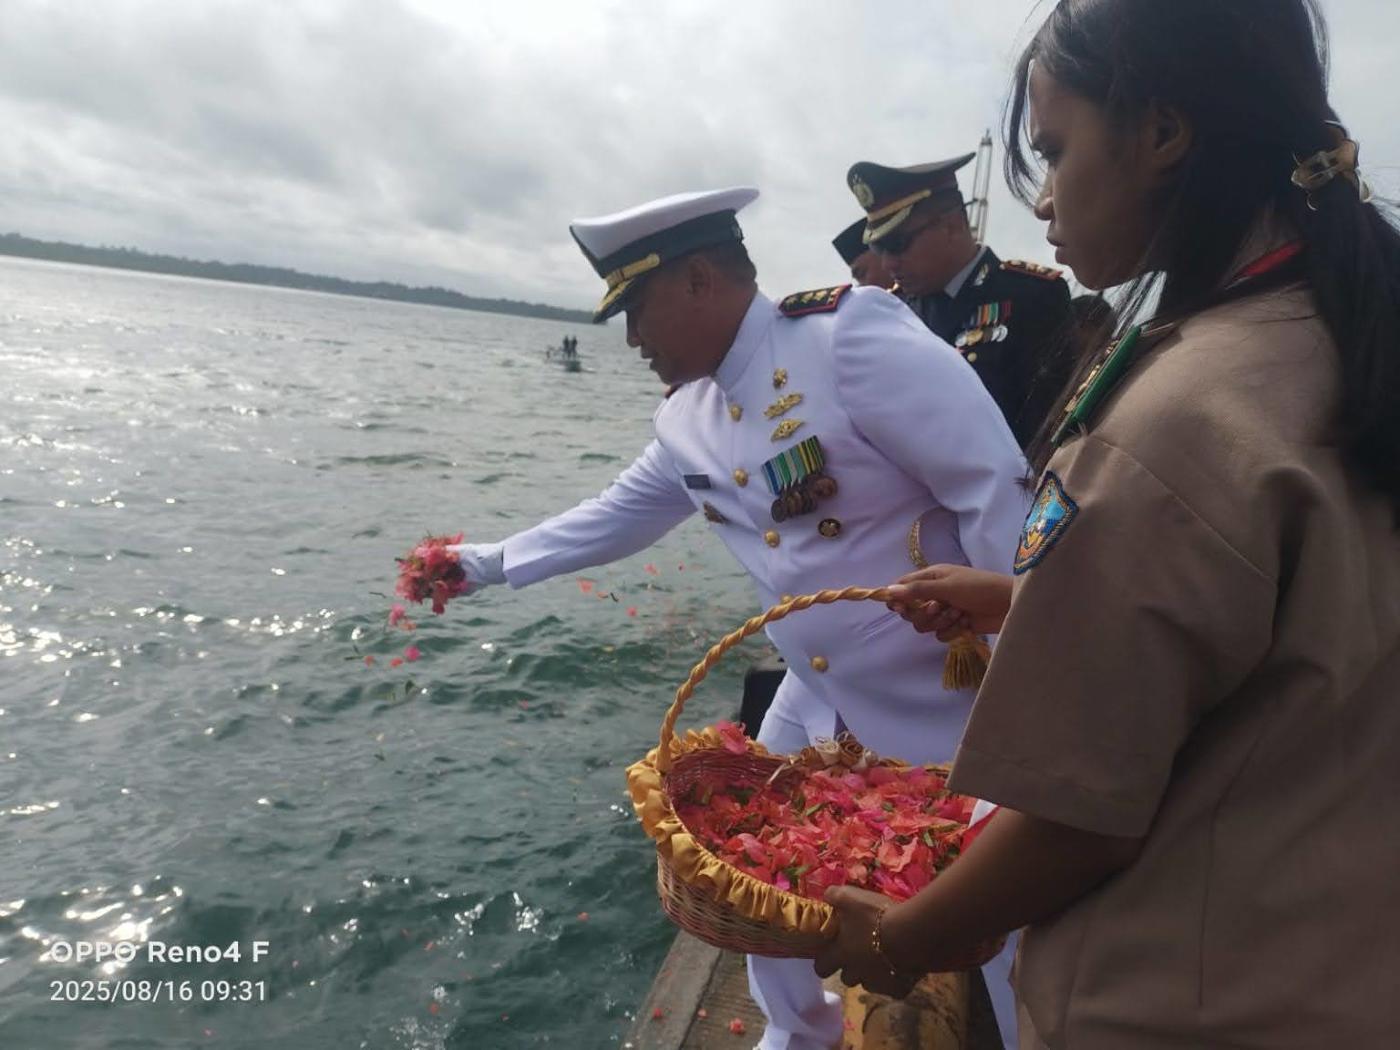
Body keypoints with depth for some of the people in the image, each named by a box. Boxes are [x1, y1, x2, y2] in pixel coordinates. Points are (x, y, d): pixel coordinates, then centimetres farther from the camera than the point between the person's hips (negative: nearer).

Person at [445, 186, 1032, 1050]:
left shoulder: (855, 336, -22)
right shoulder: (688, 419, 2)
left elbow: (999, 494, -24)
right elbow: (617, 517, 18)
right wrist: (491, 562, 24)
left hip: (959, 703, -7)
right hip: (820, 702, 8)